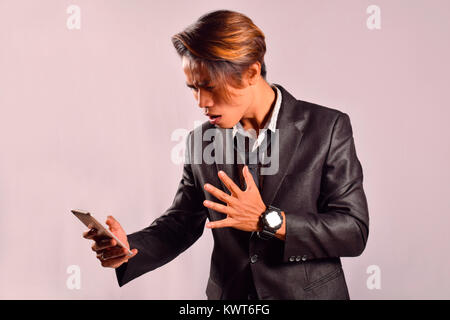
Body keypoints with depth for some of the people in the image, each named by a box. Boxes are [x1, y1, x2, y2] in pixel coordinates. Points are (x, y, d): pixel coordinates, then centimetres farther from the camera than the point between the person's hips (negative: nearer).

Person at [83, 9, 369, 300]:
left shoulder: (328, 128, -12)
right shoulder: (202, 141, -2)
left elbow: (354, 231, -14)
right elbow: (182, 222, 5)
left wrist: (268, 220, -24)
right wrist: (126, 247, -13)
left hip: (309, 292, -2)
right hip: (229, 295, 3)